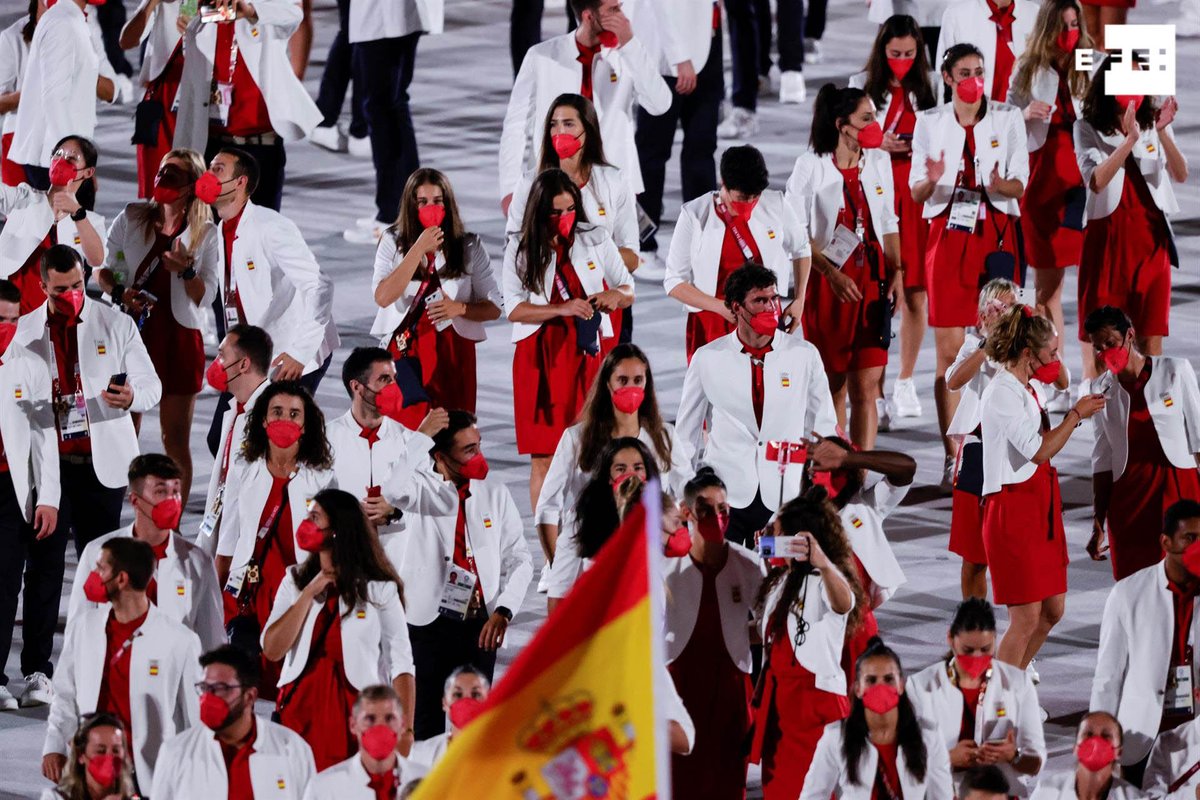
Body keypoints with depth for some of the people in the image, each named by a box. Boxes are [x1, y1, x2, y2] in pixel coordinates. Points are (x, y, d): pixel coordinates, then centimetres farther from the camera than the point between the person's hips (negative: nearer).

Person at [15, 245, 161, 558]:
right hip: (46, 465, 1)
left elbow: (151, 385, -1)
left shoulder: (118, 325, 1)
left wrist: (131, 397, -23)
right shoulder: (24, 331, 7)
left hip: (103, 463, -1)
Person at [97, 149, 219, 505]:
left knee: (176, 438, 2)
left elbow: (206, 298, -1)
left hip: (179, 339, -1)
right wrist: (119, 292, -13)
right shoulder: (131, 217, 4)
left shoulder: (205, 233, 1)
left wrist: (186, 271, -20)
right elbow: (100, 269, 7)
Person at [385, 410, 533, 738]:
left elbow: (519, 560, 6)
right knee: (429, 723, -3)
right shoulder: (424, 487, -4)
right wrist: (422, 438, -23)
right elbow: (395, 492, -30)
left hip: (482, 624, 3)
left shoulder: (495, 493, 5)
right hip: (430, 622, -3)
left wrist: (503, 611, -8)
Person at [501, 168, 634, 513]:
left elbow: (628, 292, 13)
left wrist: (615, 296, -11)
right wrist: (562, 309, -18)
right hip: (541, 358, -1)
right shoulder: (519, 249, 2)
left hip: (588, 354, 1)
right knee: (543, 456, -2)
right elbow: (513, 309, -4)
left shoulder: (596, 240, 7)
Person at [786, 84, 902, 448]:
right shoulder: (811, 167, -7)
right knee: (832, 385, 5)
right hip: (827, 282, -3)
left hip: (871, 281, 3)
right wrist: (831, 274, -15)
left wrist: (896, 271, 4)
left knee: (867, 384, -4)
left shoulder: (879, 162, 8)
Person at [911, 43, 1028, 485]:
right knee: (949, 349, -3)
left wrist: (1000, 185, -21)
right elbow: (916, 192, 6)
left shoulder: (1008, 119, 3)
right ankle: (952, 455, 1)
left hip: (997, 234, -1)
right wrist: (932, 181, -18)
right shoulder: (929, 122, 6)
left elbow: (1021, 185, 2)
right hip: (948, 233, 1)